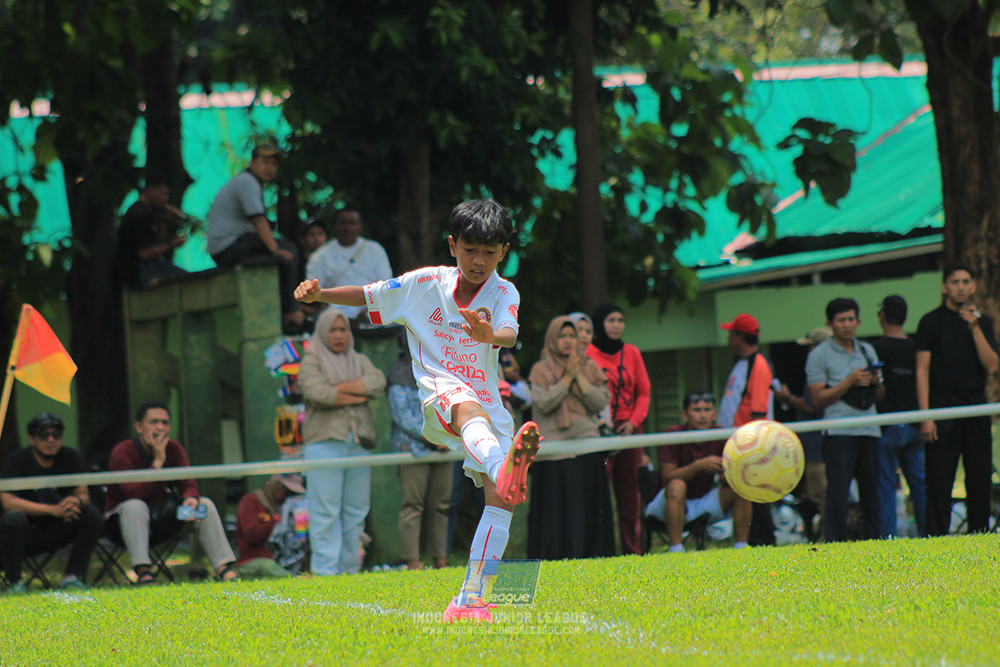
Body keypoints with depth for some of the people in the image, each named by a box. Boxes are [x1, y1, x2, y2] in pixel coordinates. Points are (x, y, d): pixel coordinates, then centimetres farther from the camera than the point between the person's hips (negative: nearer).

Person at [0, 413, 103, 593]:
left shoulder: (70, 457, 2)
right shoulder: (17, 460, -11)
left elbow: (84, 495, -1)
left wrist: (77, 501, -29)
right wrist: (52, 509, -31)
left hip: (57, 531, 4)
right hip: (26, 535, -4)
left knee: (93, 515, -18)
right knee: (14, 518, -36)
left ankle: (73, 577, -12)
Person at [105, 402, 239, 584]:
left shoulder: (174, 448, -1)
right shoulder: (122, 453, -19)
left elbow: (189, 485, -6)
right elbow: (135, 493, -31)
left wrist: (191, 498, -31)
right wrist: (158, 461, -31)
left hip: (162, 521, 5)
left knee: (205, 504, -12)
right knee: (135, 506, -38)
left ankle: (223, 568, -21)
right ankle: (142, 572, -48)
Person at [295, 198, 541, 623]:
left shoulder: (504, 294, 1)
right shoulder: (424, 284, 5)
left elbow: (510, 335, -20)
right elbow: (368, 297, 15)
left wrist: (490, 335, -44)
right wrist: (320, 294, 0)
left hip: (489, 404, 3)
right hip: (440, 394, -3)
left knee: (501, 500, -13)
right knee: (470, 409, -40)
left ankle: (471, 599, -8)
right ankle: (503, 470, -77)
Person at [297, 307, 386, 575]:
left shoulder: (360, 361, 21)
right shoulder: (312, 362, 6)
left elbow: (378, 382, 1)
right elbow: (316, 392, -13)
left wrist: (340, 387, -8)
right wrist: (358, 396, -3)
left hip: (358, 443, 5)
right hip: (325, 442, -5)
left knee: (356, 510, 3)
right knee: (326, 511, -9)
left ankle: (350, 568, 7)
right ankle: (325, 570, -10)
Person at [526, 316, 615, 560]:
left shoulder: (589, 367, 13)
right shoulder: (541, 370, 5)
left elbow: (600, 402, 3)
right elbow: (544, 403, -9)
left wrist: (580, 377, -5)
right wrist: (567, 378, -9)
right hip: (554, 446, -2)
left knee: (587, 505, -1)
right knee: (556, 507, -5)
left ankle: (589, 556, 2)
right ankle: (554, 560, -4)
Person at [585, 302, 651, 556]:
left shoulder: (631, 353, 11)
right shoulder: (587, 354, -2)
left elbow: (644, 392, 13)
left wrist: (634, 421, -2)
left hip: (629, 429, 4)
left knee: (629, 490, 4)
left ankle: (633, 549, 8)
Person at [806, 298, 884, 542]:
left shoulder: (868, 351, 19)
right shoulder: (819, 355, 2)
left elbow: (880, 396, 22)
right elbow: (818, 398, -4)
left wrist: (875, 382, 0)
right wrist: (849, 382, -12)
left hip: (869, 430, 5)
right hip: (839, 432, -5)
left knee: (871, 491, 5)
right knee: (837, 492, -9)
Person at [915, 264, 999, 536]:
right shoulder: (931, 322, 2)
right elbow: (922, 370, -2)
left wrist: (975, 329, -10)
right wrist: (925, 416, -10)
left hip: (976, 411, 4)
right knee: (939, 485, -5)